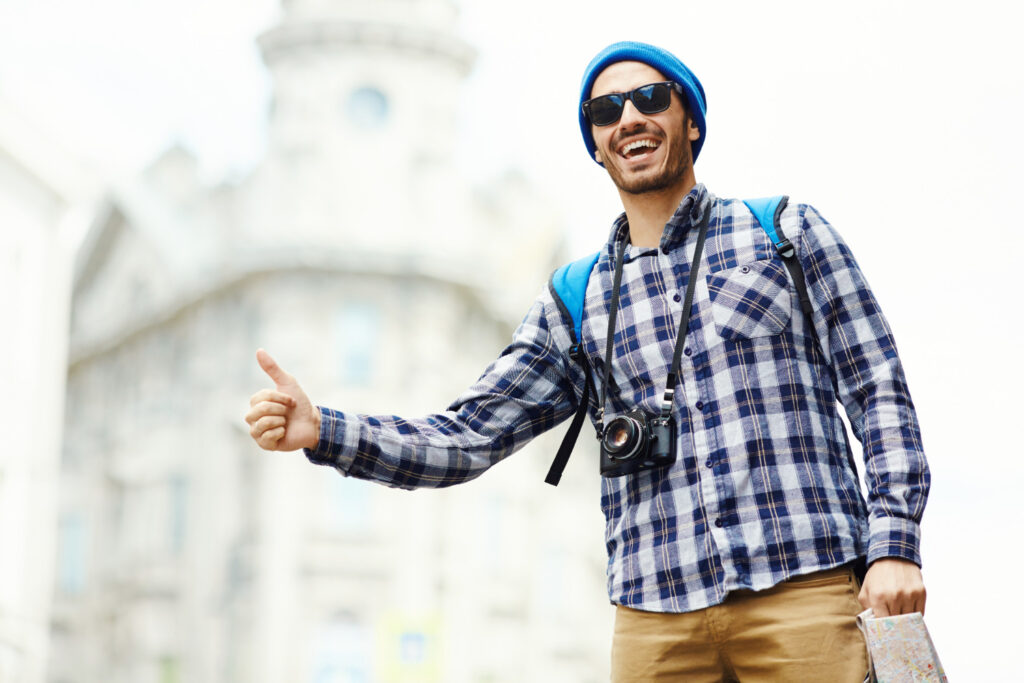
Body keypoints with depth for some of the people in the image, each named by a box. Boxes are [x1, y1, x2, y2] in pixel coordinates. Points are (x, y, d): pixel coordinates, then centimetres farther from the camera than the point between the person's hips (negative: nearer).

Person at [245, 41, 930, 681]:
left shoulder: (790, 234, 11)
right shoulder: (574, 307, 15)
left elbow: (880, 392, 7)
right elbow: (467, 439, 12)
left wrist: (895, 544, -6)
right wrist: (321, 431, -2)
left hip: (803, 593, -2)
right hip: (656, 618, 2)